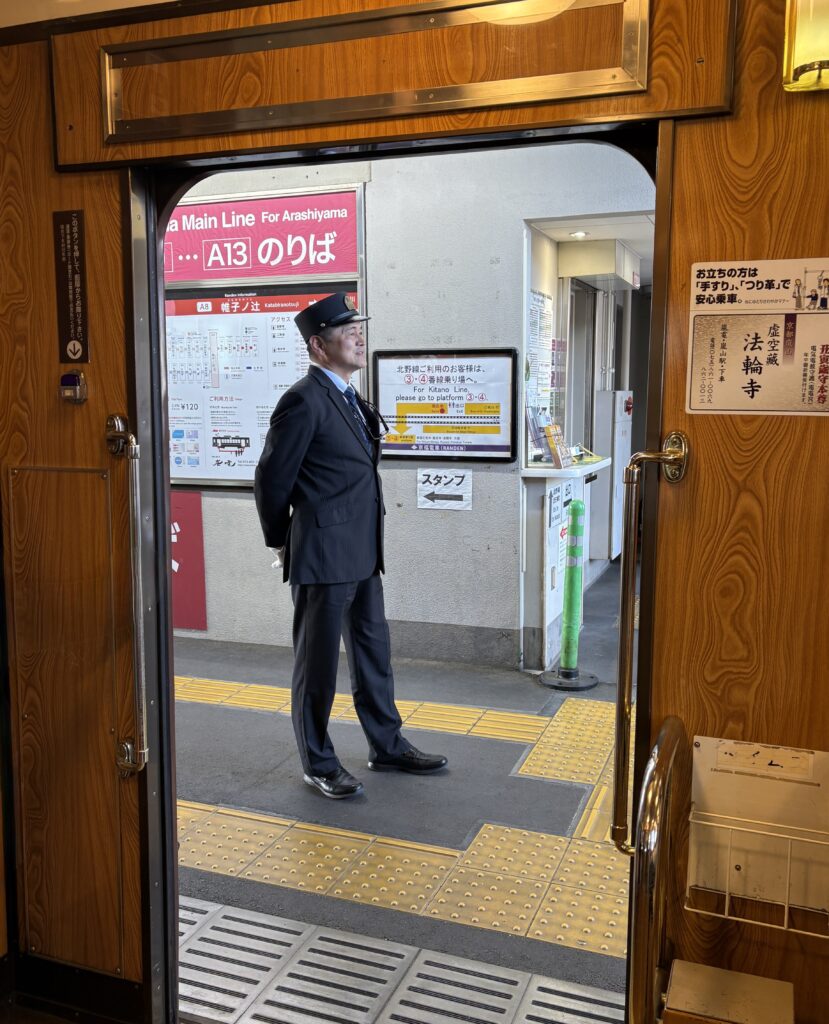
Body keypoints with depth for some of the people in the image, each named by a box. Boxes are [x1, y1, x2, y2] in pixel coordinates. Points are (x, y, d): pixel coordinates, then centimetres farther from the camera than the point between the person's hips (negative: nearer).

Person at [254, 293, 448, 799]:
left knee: (374, 653, 18)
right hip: (324, 556, -9)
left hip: (362, 553, 9)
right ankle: (319, 764, 22)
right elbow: (272, 480, -12)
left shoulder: (350, 398, 13)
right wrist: (282, 545, -1)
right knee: (318, 663, 6)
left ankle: (387, 745, 34)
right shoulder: (304, 401, -16)